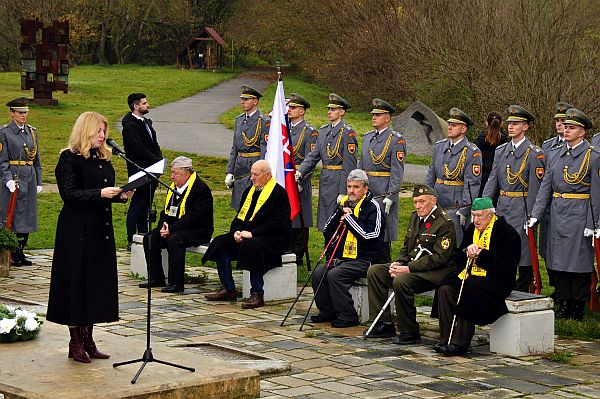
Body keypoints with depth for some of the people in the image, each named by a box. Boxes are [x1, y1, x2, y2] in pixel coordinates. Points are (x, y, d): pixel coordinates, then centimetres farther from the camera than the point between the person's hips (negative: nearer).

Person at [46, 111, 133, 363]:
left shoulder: (103, 159, 14)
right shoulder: (70, 158, -9)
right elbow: (68, 193, -17)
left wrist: (121, 195, 0)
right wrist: (100, 193, -24)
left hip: (101, 230, 8)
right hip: (77, 231, -7)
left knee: (98, 282, 8)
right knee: (77, 283, -2)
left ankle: (88, 339, 17)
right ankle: (75, 343, 6)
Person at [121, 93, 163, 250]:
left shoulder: (146, 122, 15)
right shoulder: (130, 126, -15)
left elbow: (154, 144, 18)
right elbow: (140, 150, -20)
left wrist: (160, 158, 0)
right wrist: (157, 161, -15)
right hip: (139, 172, -9)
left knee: (145, 207, 14)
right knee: (137, 206, -4)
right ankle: (131, 240, 2)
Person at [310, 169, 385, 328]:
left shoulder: (373, 207, -7)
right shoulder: (344, 204, 15)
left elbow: (370, 236, -20)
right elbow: (328, 231, 14)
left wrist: (349, 218, -14)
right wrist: (340, 212, -2)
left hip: (363, 259, -7)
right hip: (342, 257, 7)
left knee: (334, 275, -27)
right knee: (318, 273, -12)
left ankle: (348, 316, -17)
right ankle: (328, 311, 2)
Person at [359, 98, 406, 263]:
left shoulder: (396, 140, -8)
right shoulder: (367, 138, 15)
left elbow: (397, 171, -12)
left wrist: (390, 196, -18)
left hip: (383, 194, -7)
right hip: (365, 193, 7)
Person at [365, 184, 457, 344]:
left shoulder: (445, 223, -14)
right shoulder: (415, 217, 13)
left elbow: (439, 258, -20)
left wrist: (409, 269, -24)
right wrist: (398, 263, 0)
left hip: (435, 271, -9)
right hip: (411, 266, 9)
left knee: (401, 281, -34)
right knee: (374, 271, -3)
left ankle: (410, 332, -19)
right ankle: (384, 324, -3)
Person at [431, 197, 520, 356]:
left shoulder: (508, 233, -6)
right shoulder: (472, 230, 16)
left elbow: (507, 267, -14)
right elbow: (458, 258, 17)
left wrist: (481, 254, -17)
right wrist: (467, 251, -6)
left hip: (495, 280, -7)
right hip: (471, 276, 7)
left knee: (469, 292, -34)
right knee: (445, 289, -21)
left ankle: (459, 343, -29)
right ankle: (446, 338, -21)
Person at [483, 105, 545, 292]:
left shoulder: (534, 153, -8)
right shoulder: (501, 151, 10)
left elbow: (535, 187, -9)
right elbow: (492, 180, 11)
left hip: (521, 209, -6)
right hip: (502, 207, 6)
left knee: (524, 255, 0)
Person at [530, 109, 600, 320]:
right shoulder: (558, 154, 11)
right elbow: (545, 186, 10)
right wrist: (535, 214, 3)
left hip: (579, 214, -5)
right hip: (557, 214, 6)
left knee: (578, 260, -1)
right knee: (557, 260, 7)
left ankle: (578, 308, 9)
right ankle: (563, 304, 16)